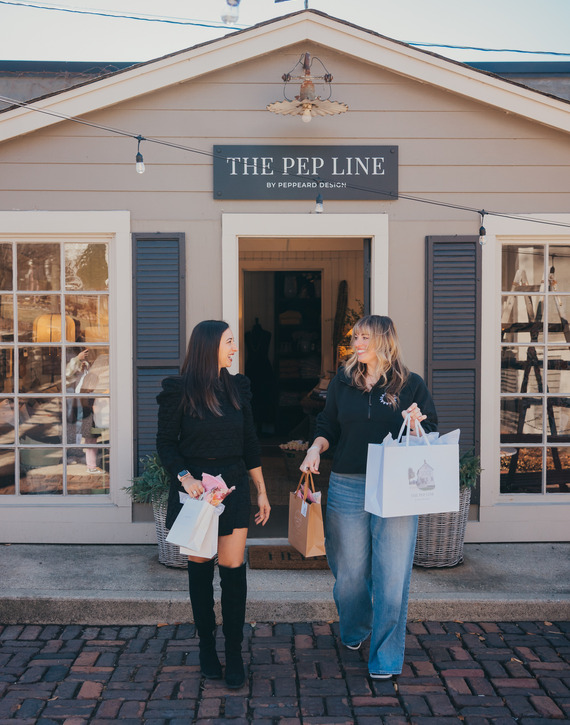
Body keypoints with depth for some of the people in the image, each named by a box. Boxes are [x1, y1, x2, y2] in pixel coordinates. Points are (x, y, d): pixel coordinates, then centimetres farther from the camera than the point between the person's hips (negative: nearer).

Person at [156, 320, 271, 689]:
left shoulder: (238, 387, 7)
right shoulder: (179, 390, -5)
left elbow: (250, 444, 11)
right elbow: (166, 443, -3)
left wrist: (262, 492, 11)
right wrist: (185, 477, -19)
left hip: (233, 488, 2)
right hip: (195, 489, -2)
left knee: (233, 568, -2)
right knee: (200, 567, 8)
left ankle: (234, 652, 10)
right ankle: (207, 646, 24)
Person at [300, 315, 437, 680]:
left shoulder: (410, 384, 1)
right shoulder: (343, 382, 9)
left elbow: (431, 435, 4)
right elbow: (328, 427, 16)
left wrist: (415, 426, -17)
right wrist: (316, 448, -3)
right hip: (347, 487, 3)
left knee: (391, 574, -2)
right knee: (349, 570, 13)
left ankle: (386, 656, 11)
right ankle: (354, 632, 40)